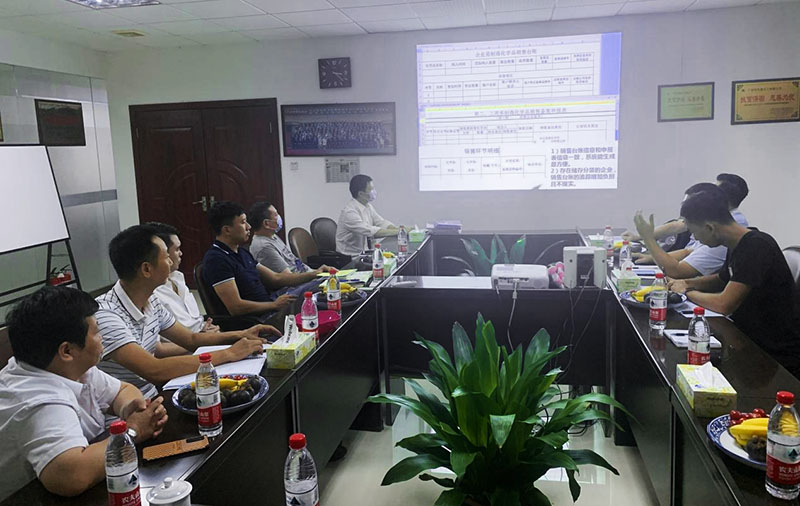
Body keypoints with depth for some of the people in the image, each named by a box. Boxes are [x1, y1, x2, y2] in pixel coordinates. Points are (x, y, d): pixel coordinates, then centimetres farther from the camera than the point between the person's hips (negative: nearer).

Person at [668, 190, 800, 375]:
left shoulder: (757, 247, -23)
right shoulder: (737, 246, 6)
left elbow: (725, 304, -28)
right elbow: (721, 279, 26)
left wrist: (687, 292, -9)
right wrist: (688, 283, 7)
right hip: (751, 343, 8)